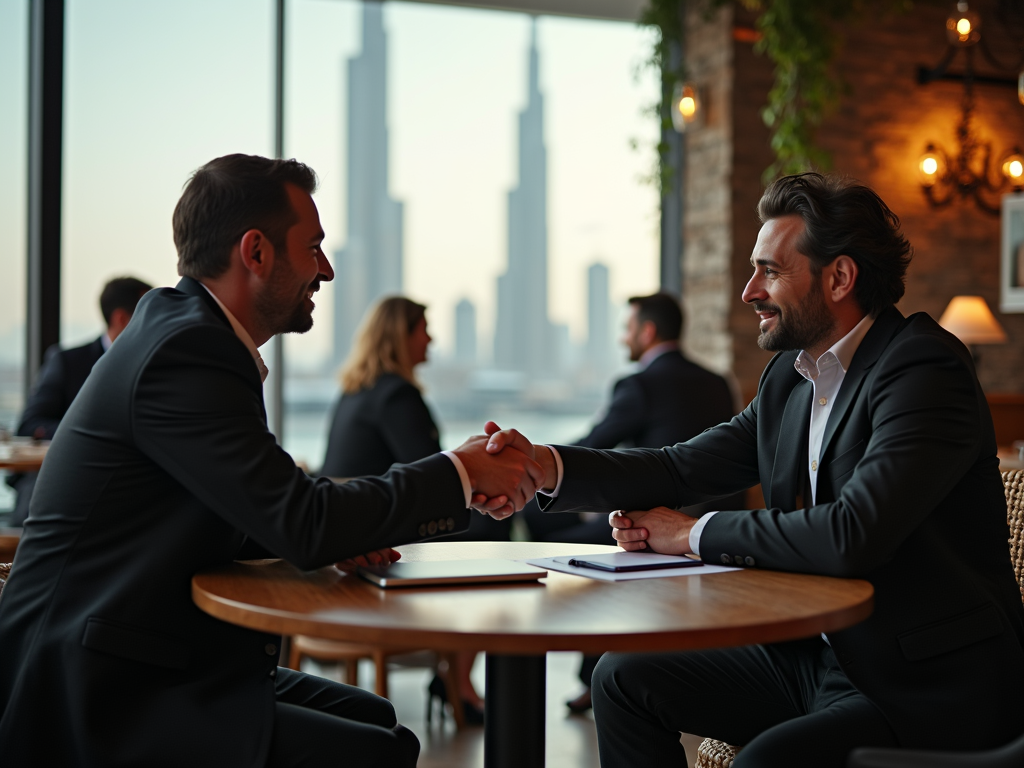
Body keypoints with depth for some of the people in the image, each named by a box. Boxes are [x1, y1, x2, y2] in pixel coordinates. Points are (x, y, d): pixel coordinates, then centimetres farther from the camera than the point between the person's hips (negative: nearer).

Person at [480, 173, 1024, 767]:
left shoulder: (925, 369, -18)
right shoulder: (789, 377, 10)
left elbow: (852, 536, -29)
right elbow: (684, 469, 8)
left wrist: (696, 533, -15)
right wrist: (546, 466, -8)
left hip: (930, 691, -8)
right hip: (814, 657, 9)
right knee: (625, 677, 5)